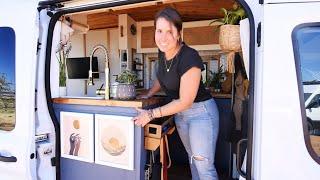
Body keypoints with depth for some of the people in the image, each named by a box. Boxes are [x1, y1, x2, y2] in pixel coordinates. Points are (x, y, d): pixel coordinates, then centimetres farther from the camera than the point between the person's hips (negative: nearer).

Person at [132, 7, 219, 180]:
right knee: (192, 157, 22)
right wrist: (149, 94, 5)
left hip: (201, 112, -7)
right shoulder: (162, 52, -4)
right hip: (180, 112, 8)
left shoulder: (189, 57, -27)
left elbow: (185, 101, -24)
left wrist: (152, 114, -22)